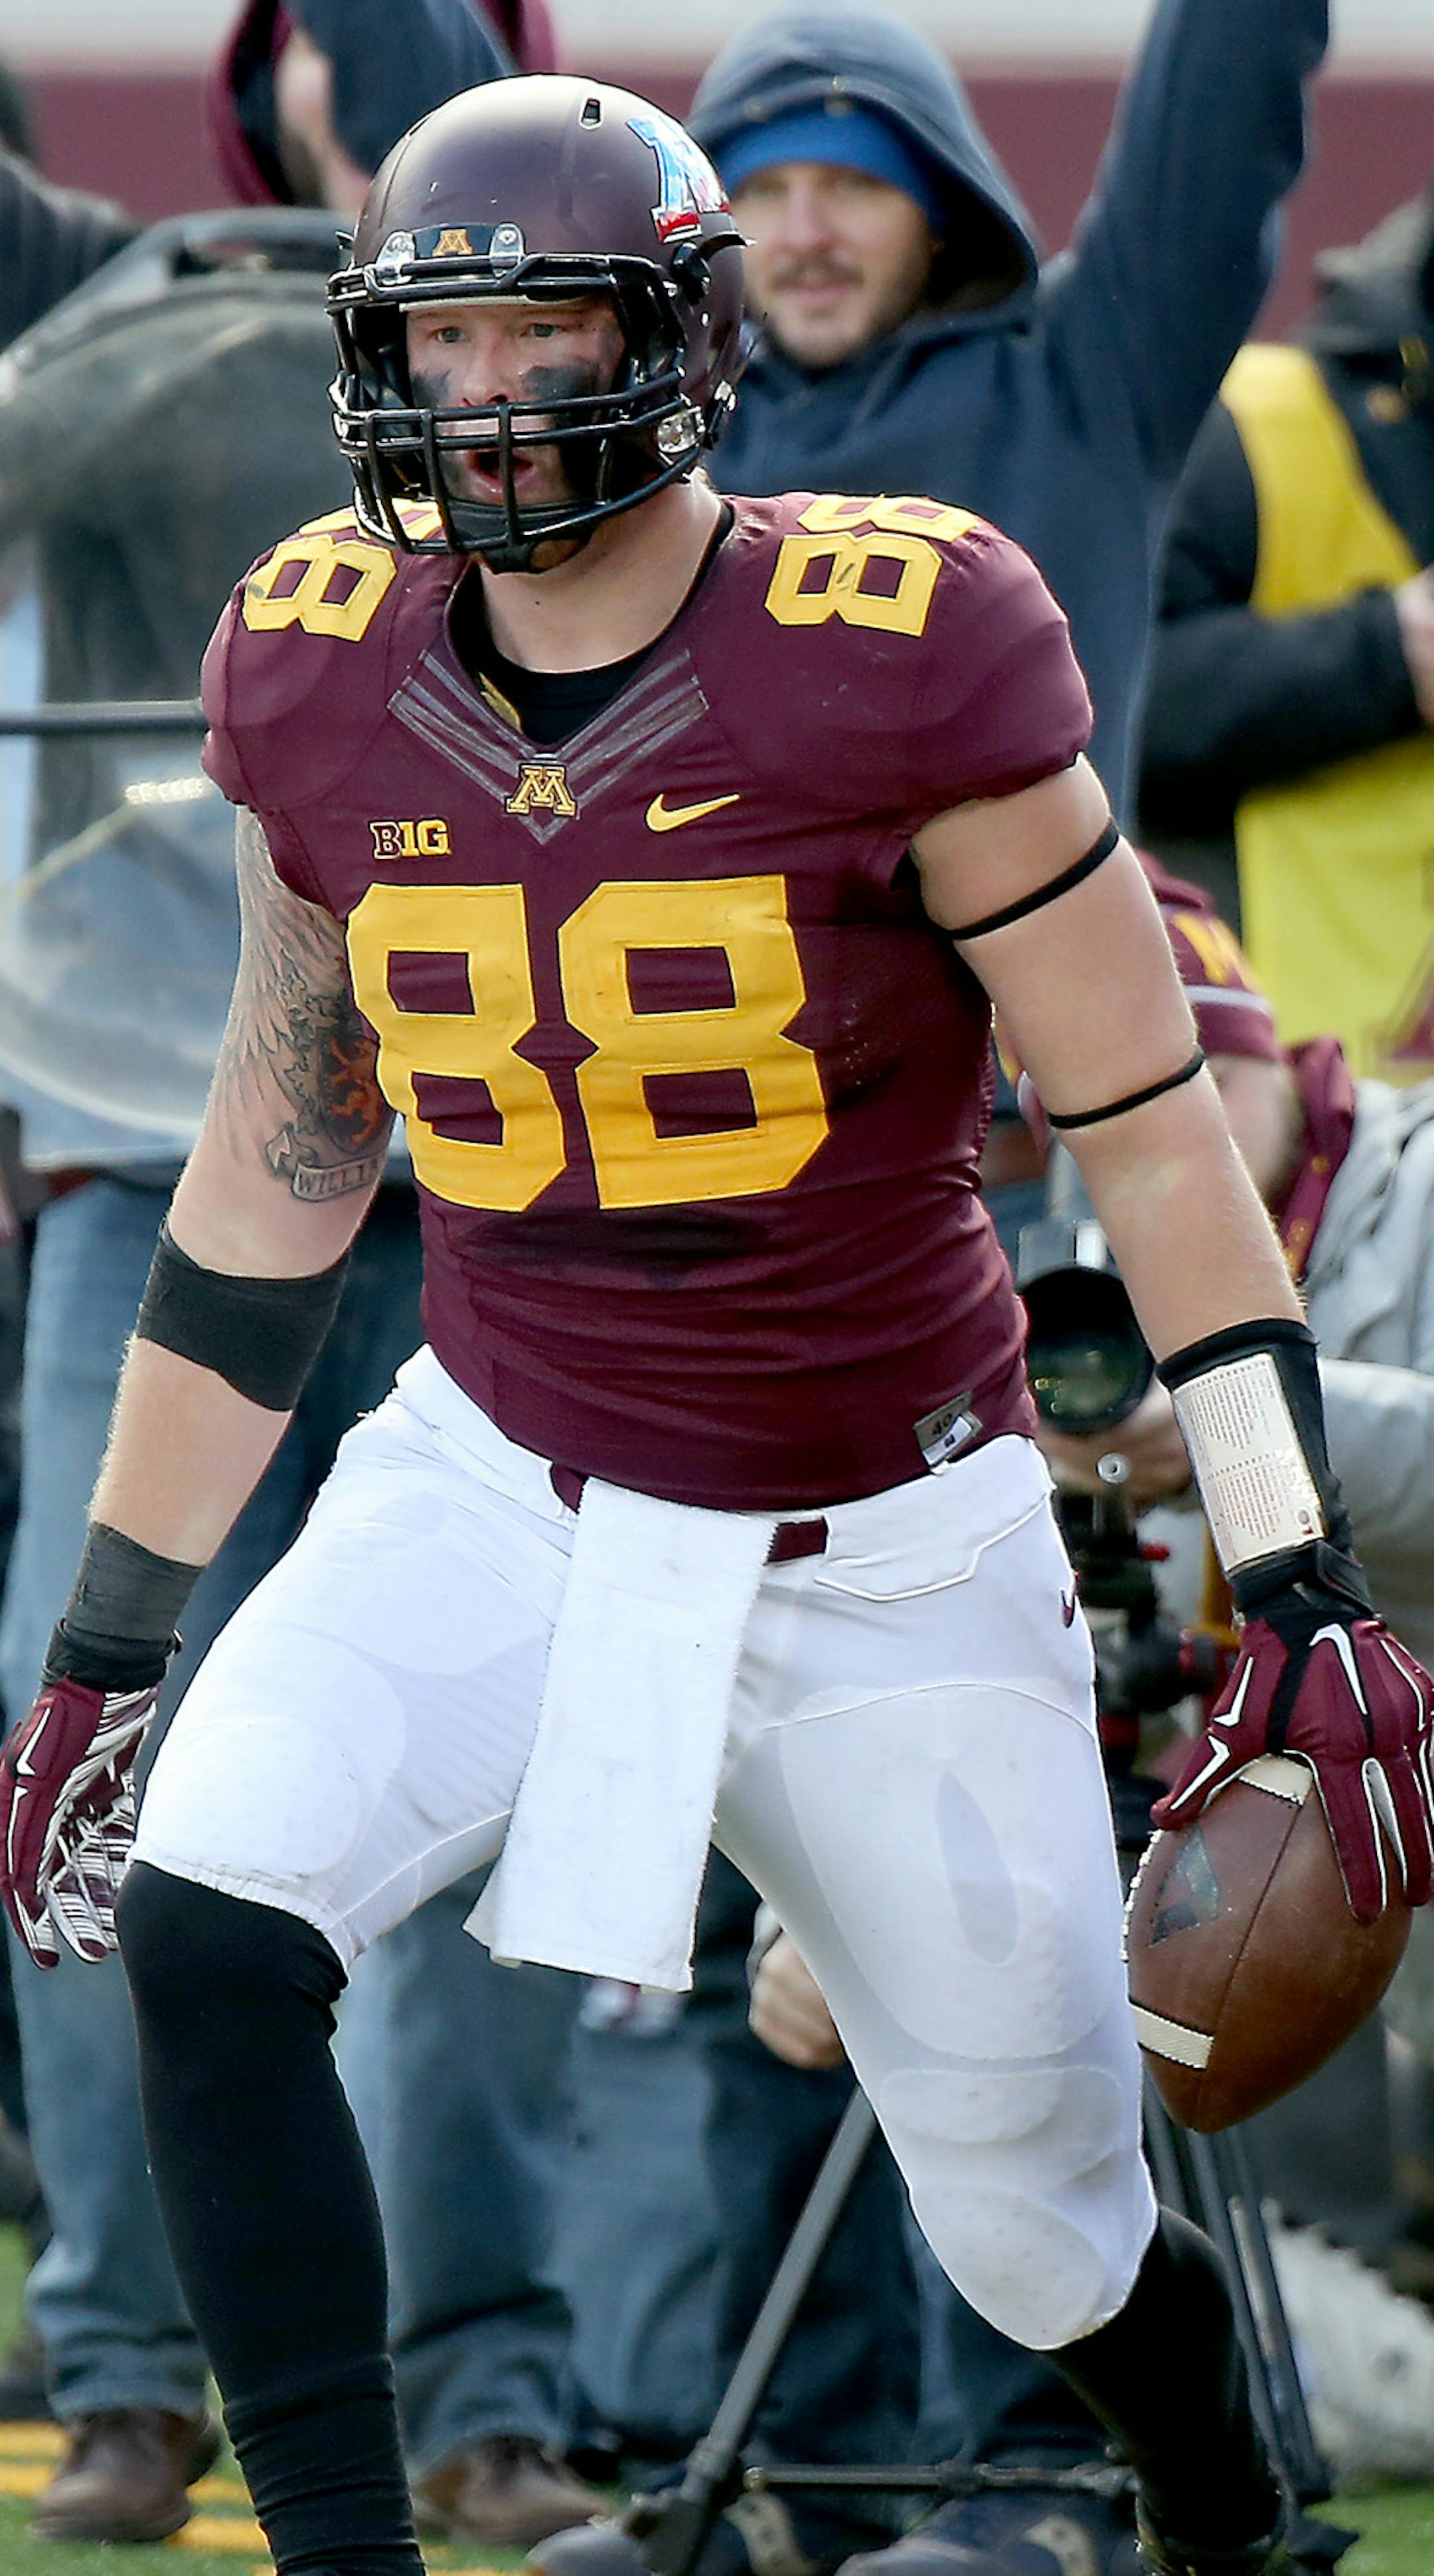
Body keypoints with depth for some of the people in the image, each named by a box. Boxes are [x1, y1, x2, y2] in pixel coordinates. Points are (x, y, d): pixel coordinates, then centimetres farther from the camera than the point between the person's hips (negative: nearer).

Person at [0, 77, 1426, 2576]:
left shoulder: (892, 658, -18)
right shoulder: (327, 684, -5)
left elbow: (1149, 1130, -12)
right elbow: (275, 1167, 7)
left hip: (884, 1547, -3)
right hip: (501, 1493, 3)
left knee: (1047, 2229, 8)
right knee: (207, 1932, -24)